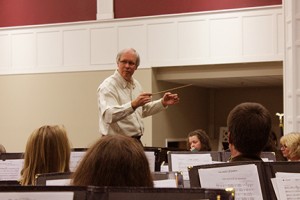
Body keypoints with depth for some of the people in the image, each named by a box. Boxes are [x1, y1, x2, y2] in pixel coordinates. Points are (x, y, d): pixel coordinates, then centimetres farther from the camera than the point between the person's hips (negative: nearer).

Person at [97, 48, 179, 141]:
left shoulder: (136, 85, 13)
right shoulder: (108, 86, -15)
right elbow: (108, 115, -31)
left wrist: (163, 103, 15)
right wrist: (133, 105, -41)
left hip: (136, 141, 8)